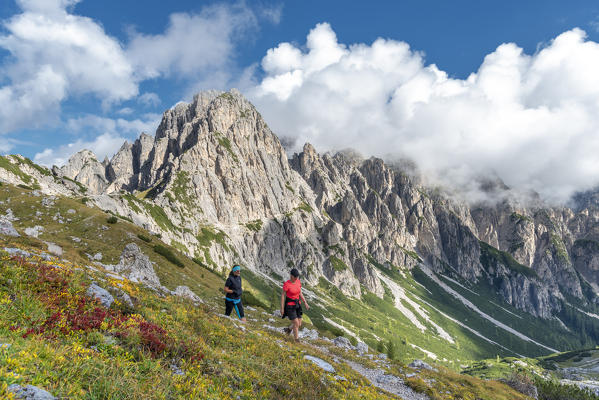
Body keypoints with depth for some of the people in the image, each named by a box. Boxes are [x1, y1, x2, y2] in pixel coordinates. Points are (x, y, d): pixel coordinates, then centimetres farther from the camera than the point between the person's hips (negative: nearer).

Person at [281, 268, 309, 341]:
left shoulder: (298, 282, 0)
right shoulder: (286, 284, -19)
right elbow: (283, 296, -12)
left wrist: (305, 303, 2)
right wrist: (282, 308, -10)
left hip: (297, 305, 6)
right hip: (289, 306, -6)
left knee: (299, 324, 8)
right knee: (296, 324, -8)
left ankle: (288, 329, 39)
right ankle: (297, 341, 9)